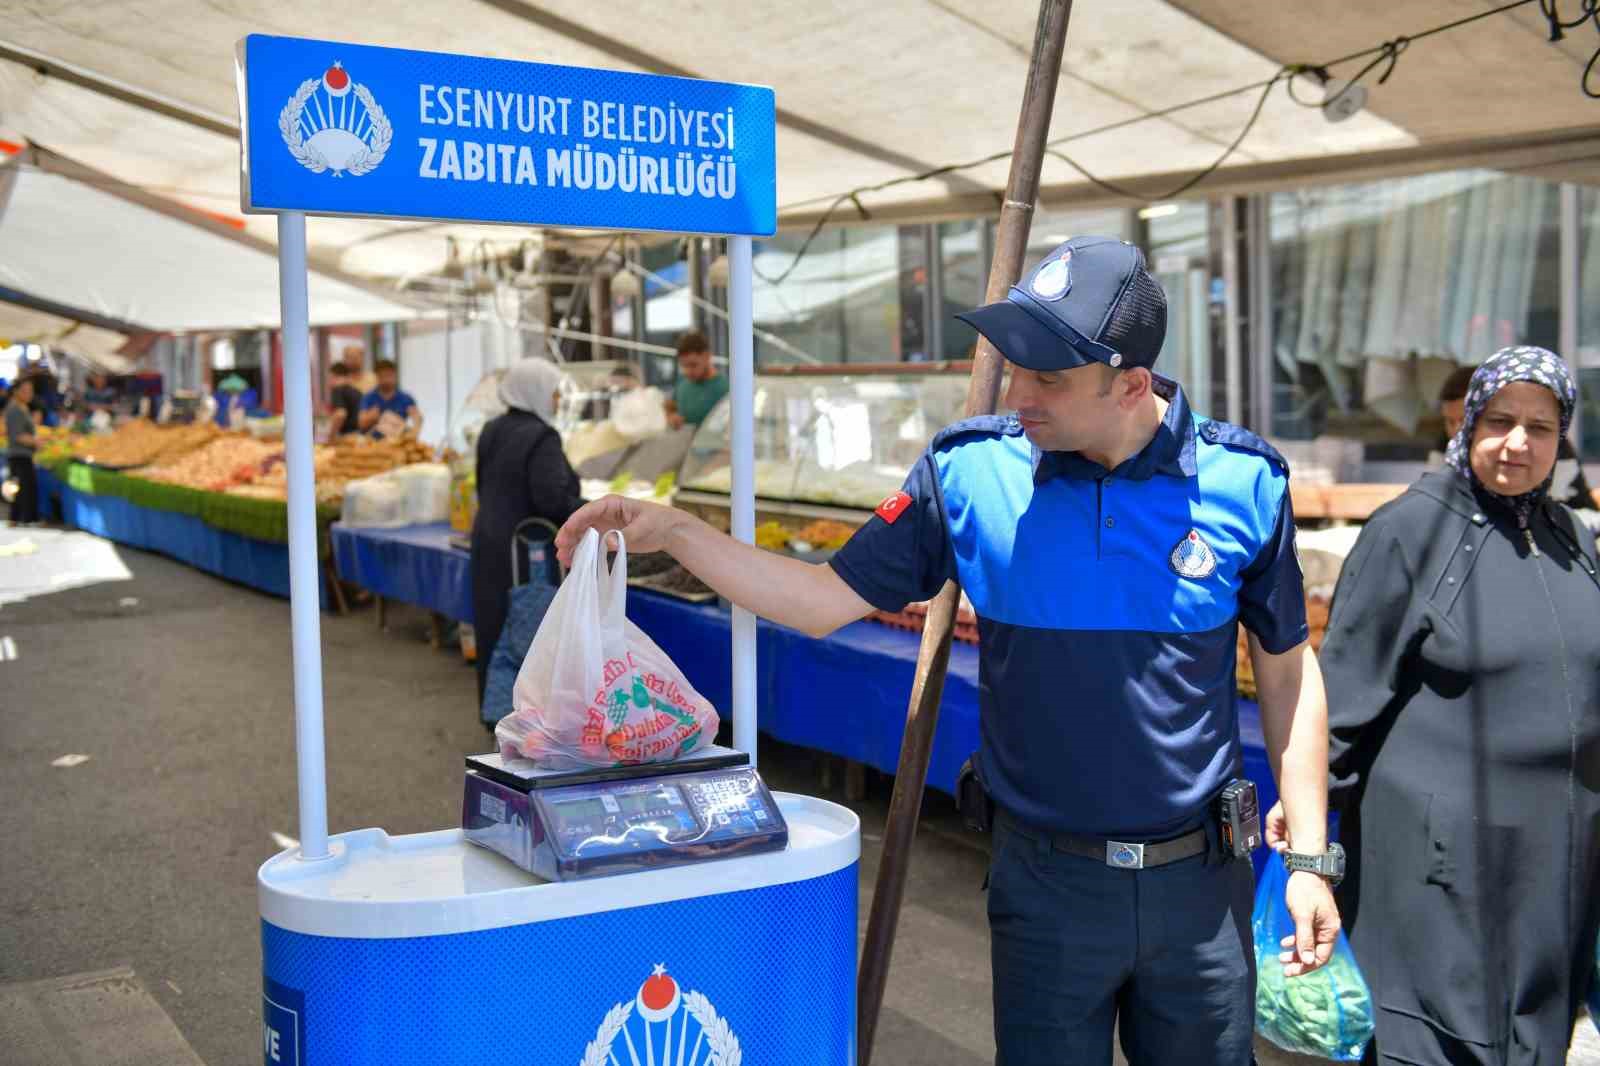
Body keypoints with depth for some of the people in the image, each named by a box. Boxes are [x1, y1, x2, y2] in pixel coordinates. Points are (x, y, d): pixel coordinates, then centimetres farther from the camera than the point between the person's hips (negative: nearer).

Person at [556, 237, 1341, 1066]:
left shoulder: (1243, 482, -9)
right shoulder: (970, 474, -10)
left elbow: (1286, 669, 2)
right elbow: (826, 600, -5)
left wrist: (1308, 856, 1)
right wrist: (675, 532, -16)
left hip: (1197, 879, 1)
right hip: (1045, 881, 0)